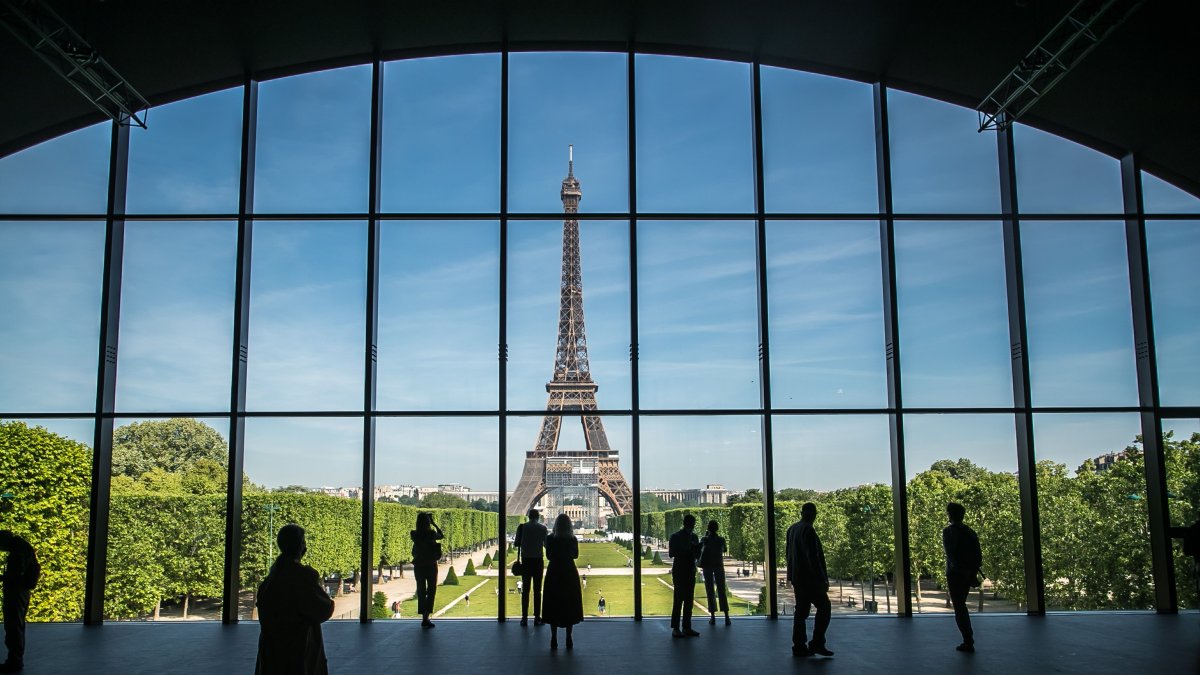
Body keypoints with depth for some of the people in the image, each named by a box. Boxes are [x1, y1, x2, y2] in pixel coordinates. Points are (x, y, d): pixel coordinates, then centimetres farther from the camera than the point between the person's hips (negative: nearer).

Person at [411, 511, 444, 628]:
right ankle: (426, 617, -7)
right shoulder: (432, 534, -13)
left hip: (418, 566, 3)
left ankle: (424, 617, 15)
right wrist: (434, 523, 11)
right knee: (431, 591, 5)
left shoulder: (414, 535, -8)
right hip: (431, 566, -3)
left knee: (421, 591, 13)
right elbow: (441, 535, 8)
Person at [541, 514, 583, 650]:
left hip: (554, 574, -1)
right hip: (570, 574, 1)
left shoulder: (550, 538, -9)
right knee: (570, 606, 11)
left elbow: (548, 556, 0)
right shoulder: (573, 539, -6)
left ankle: (554, 639, 5)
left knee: (553, 606, 8)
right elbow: (575, 555, 7)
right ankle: (569, 639, 10)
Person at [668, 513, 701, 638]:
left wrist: (697, 548, -6)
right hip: (679, 572, -6)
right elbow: (671, 553, -10)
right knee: (678, 599, -7)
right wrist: (686, 549, -19)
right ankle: (675, 628, -6)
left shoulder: (693, 537, 13)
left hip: (690, 572, 6)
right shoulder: (675, 537, -4)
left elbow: (697, 554, 15)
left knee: (689, 600, 5)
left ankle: (686, 627, 10)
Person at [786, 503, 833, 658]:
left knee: (801, 611, 11)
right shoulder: (808, 530, -17)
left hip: (797, 579, 9)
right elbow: (813, 557, -20)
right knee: (824, 607, 0)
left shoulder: (792, 529, 11)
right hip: (810, 579, -9)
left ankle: (799, 646, 11)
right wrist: (823, 579, -17)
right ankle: (817, 644, -3)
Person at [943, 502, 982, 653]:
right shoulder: (971, 532, 9)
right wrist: (974, 572, 11)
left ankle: (968, 642, -4)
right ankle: (969, 639, 26)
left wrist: (959, 569, -18)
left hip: (955, 574, -6)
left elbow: (951, 554, -20)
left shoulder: (948, 531, -9)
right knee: (961, 606, 21)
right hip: (969, 574, 6)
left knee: (959, 608, -1)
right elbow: (978, 555, 8)